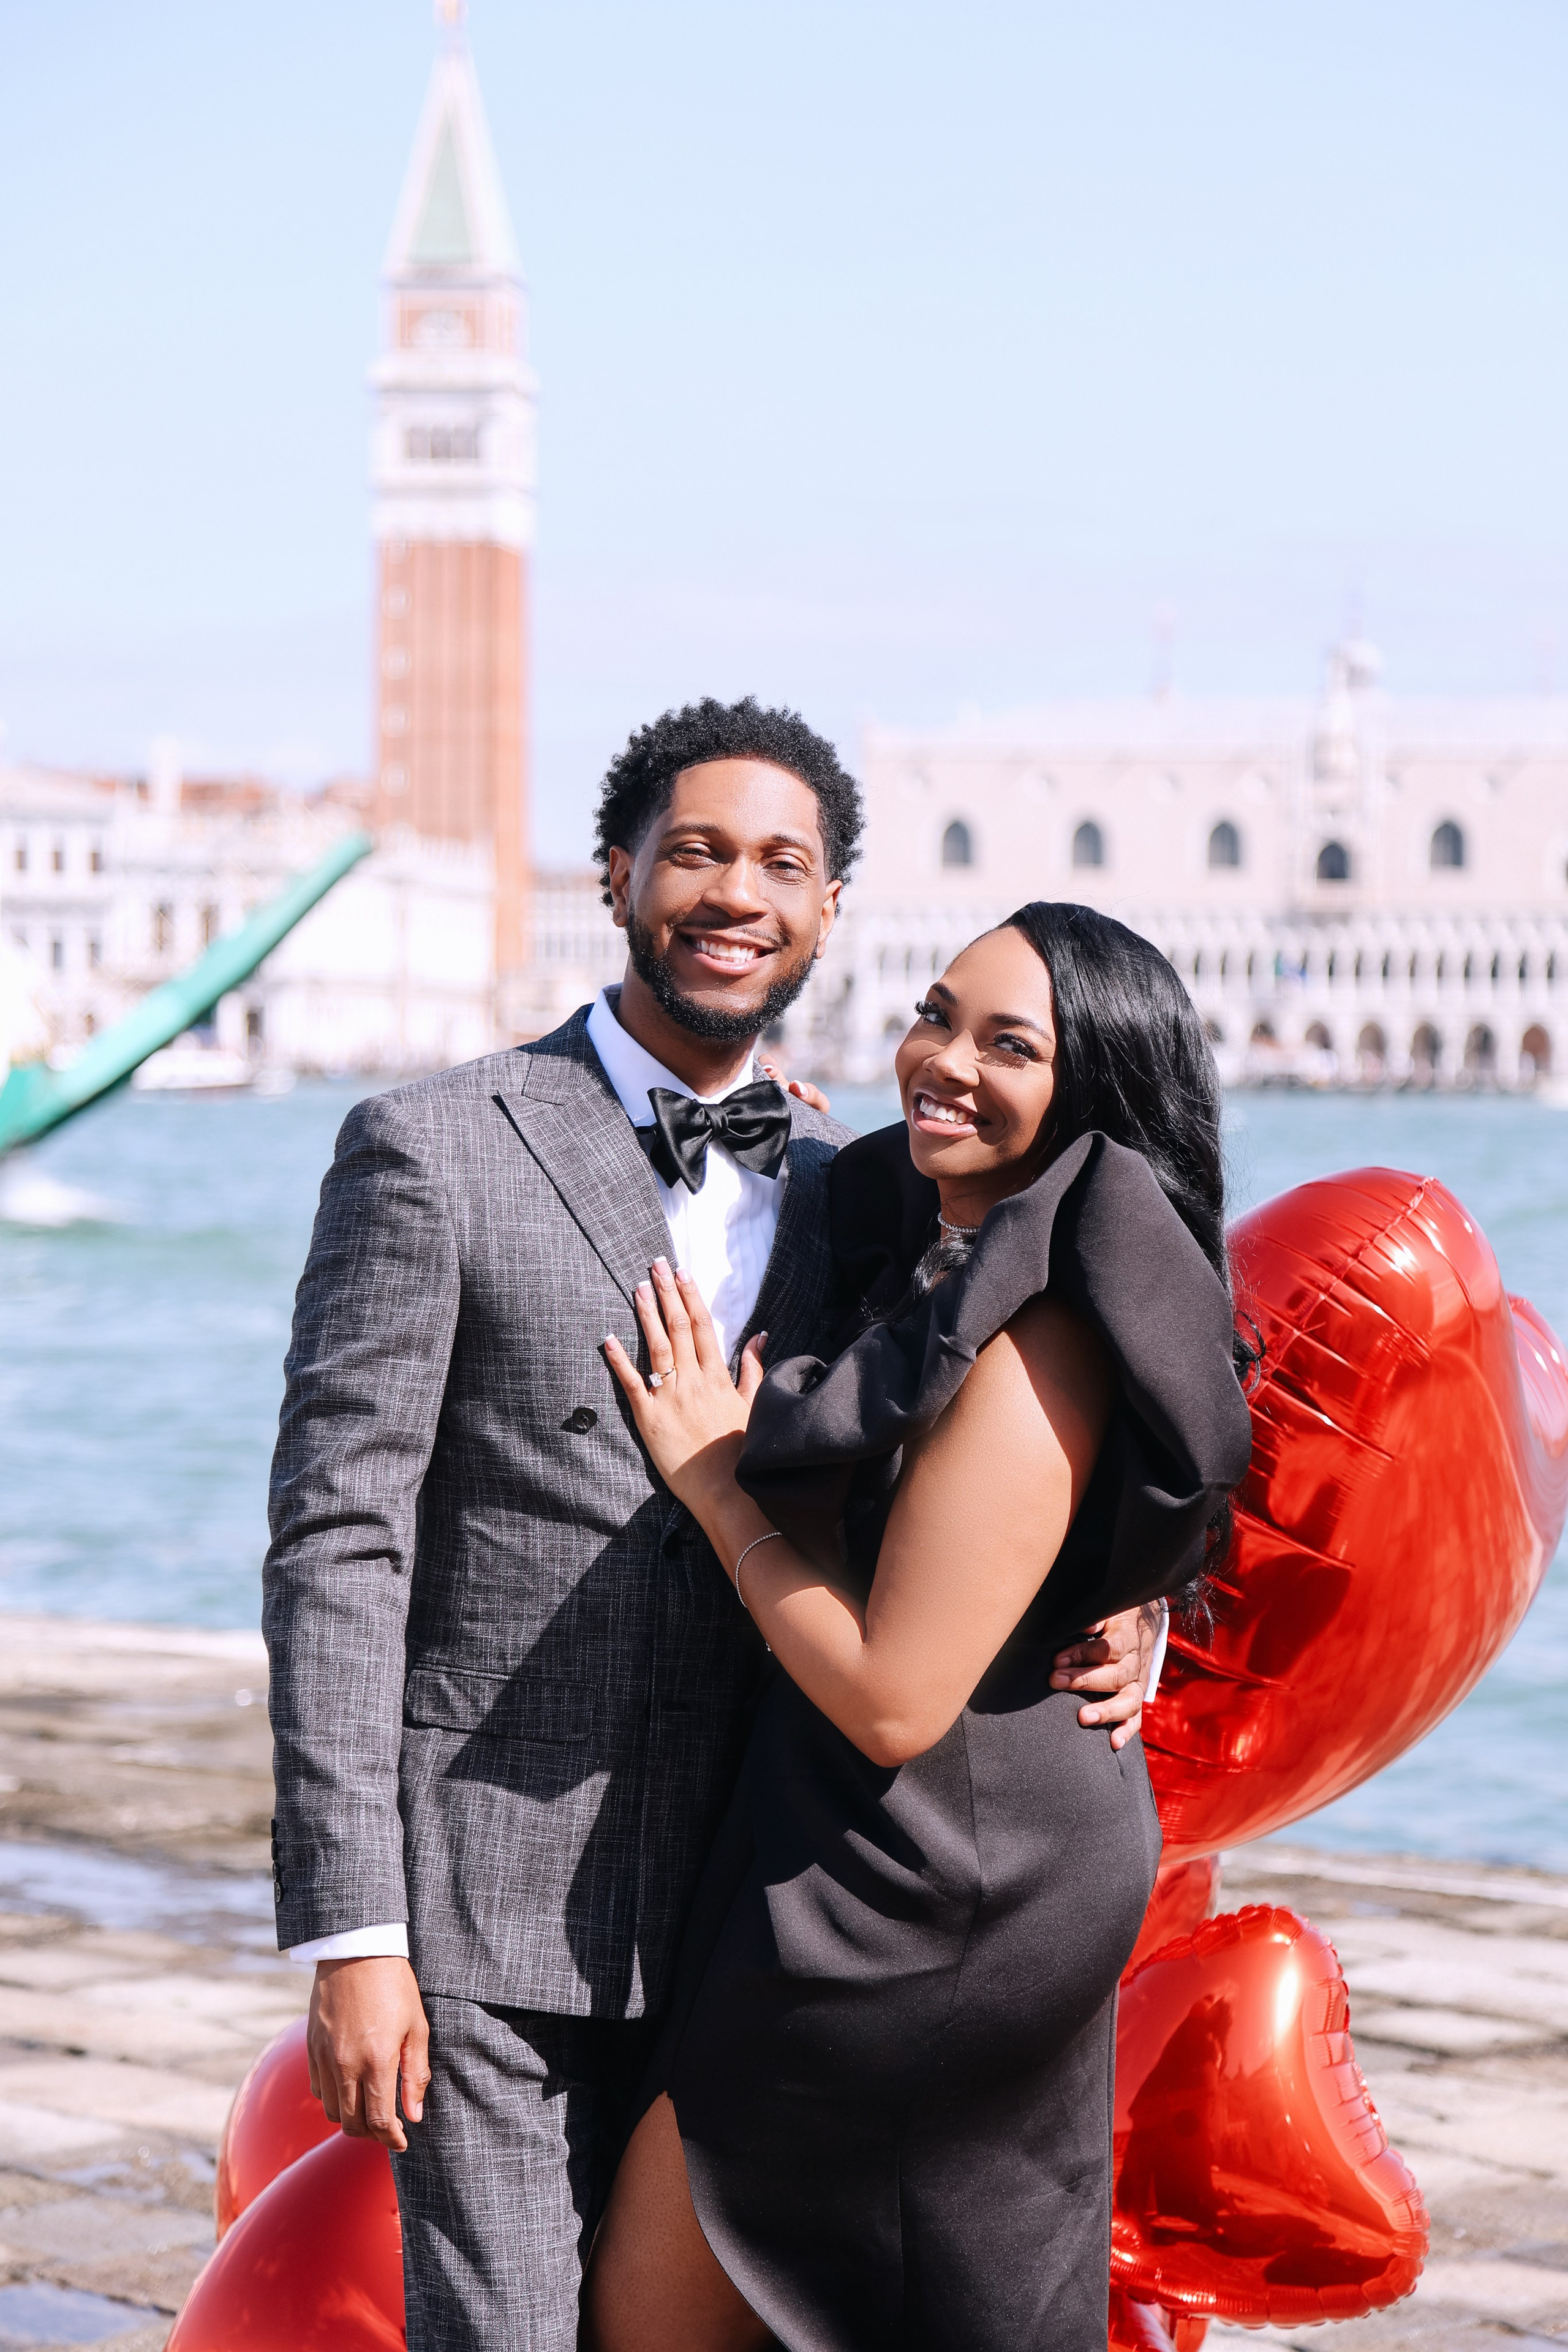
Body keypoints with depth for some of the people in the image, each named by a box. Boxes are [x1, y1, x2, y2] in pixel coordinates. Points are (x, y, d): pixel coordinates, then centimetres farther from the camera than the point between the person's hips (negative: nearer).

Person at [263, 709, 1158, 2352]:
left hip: (731, 1909, 5)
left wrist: (1110, 1623, -5)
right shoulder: (430, 1152, -6)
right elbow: (334, 1549, -9)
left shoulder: (838, 1195, 10)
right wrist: (348, 1937, -16)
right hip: (486, 1906, -5)